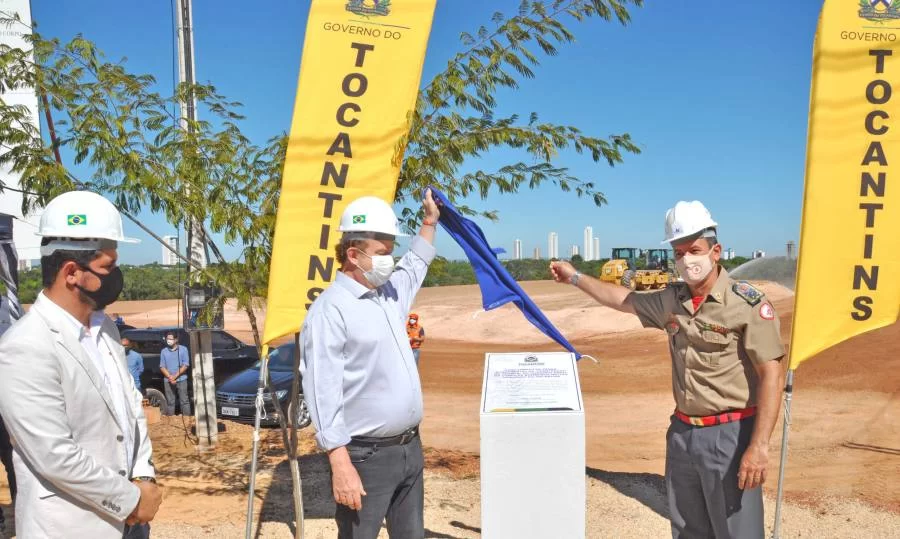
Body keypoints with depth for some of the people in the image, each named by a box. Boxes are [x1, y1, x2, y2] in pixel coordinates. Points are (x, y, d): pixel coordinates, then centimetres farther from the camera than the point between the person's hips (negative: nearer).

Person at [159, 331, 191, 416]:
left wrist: (175, 376, -12)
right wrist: (170, 377, -11)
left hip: (181, 379, -2)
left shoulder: (183, 349, 0)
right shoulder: (164, 351, 7)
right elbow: (162, 366, 5)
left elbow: (186, 365, -4)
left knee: (184, 400, -2)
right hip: (168, 380, 2)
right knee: (170, 402, 5)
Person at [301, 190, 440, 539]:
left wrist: (429, 222, 33)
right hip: (367, 457, -8)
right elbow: (323, 393, -21)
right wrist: (340, 464, -25)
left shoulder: (390, 292, 9)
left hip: (410, 448, 8)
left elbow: (414, 265, 35)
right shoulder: (330, 310, -16)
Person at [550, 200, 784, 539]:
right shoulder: (672, 301, 7)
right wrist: (576, 277, 30)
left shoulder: (748, 304, -13)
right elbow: (625, 300, 24)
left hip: (729, 434, -6)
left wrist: (759, 446, -21)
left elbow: (771, 375, -16)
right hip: (682, 432, 7)